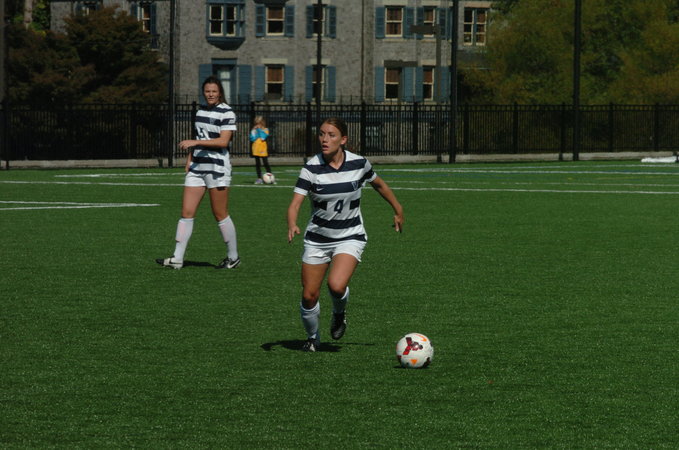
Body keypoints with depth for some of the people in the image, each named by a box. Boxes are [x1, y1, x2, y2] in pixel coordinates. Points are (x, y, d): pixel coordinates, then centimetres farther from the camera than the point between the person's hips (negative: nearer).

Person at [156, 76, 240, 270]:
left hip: (217, 168, -7)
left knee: (220, 215, 0)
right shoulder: (201, 111, 14)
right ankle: (177, 258, -1)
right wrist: (189, 161, 15)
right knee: (187, 212, 0)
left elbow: (223, 141, -18)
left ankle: (233, 257, 14)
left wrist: (195, 142, -22)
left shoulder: (226, 112, -8)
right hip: (197, 167, 7)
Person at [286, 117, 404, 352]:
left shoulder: (359, 163, -9)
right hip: (317, 238, 1)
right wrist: (292, 225, -40)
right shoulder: (311, 168, -13)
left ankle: (339, 313, 10)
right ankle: (312, 338, 30)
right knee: (309, 295, 1)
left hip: (350, 237, -1)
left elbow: (379, 184, 12)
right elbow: (295, 203, -20)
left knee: (336, 285, -26)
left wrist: (398, 210, 21)